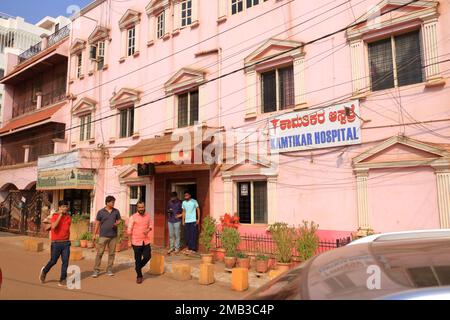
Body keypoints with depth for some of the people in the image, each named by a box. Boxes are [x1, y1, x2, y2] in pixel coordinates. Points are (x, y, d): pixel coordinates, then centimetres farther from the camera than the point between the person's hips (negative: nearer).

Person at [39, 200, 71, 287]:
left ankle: (63, 280, 7)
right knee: (53, 261, 8)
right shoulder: (55, 216, -7)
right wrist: (60, 215, -19)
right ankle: (44, 271, 38)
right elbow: (53, 226, -24)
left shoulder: (69, 218, 6)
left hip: (66, 243, 3)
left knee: (65, 261, -1)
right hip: (56, 243, -3)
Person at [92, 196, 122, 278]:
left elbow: (119, 220, 12)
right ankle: (96, 270, 6)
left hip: (113, 236, 2)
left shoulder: (116, 211, 5)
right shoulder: (101, 212, -1)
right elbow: (97, 223, 3)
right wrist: (94, 235, 0)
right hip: (103, 236, -2)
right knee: (99, 253, -3)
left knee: (112, 253, 6)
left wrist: (117, 223, -12)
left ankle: (109, 270, 17)